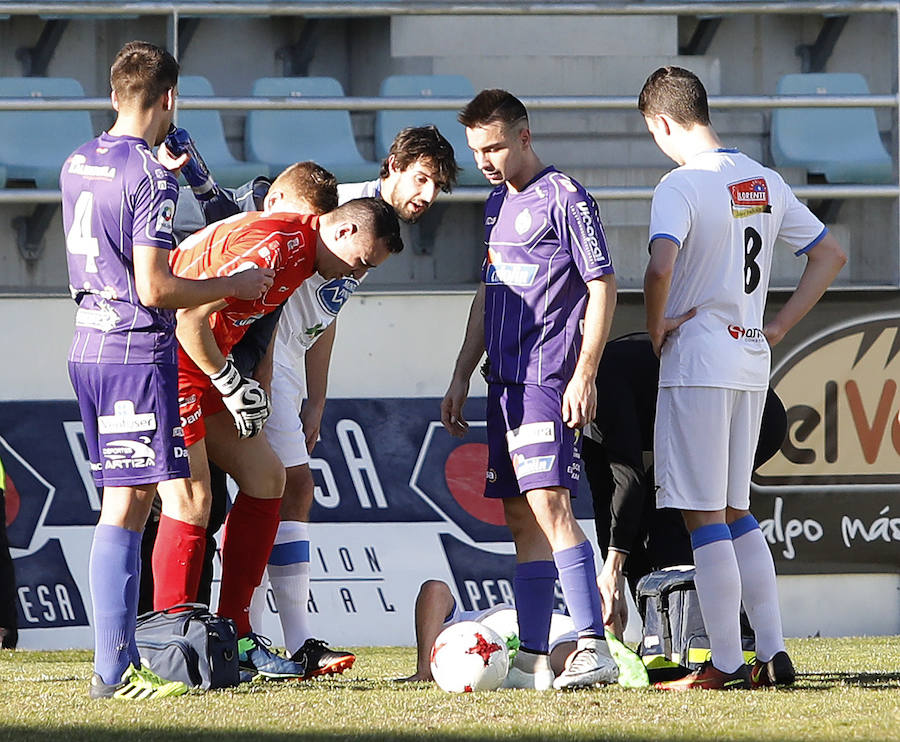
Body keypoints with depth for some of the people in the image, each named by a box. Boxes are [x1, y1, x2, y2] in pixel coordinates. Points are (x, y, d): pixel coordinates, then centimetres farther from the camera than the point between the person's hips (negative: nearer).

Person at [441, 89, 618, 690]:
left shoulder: (566, 199, -7)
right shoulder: (498, 203, 19)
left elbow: (602, 288, -10)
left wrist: (584, 375, -16)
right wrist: (462, 377, 22)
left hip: (549, 380, -9)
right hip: (506, 381, 9)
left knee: (548, 504, -18)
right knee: (521, 518, 7)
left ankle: (595, 650, -23)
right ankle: (533, 661, 8)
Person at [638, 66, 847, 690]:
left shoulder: (681, 185, -13)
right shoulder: (765, 182, 10)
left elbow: (661, 268, -30)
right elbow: (831, 254, 17)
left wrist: (656, 327, -11)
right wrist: (779, 327, 13)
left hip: (698, 359, -8)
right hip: (752, 361, 8)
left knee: (704, 515, -3)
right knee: (736, 511, 15)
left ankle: (727, 662, -3)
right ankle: (773, 654, 10)